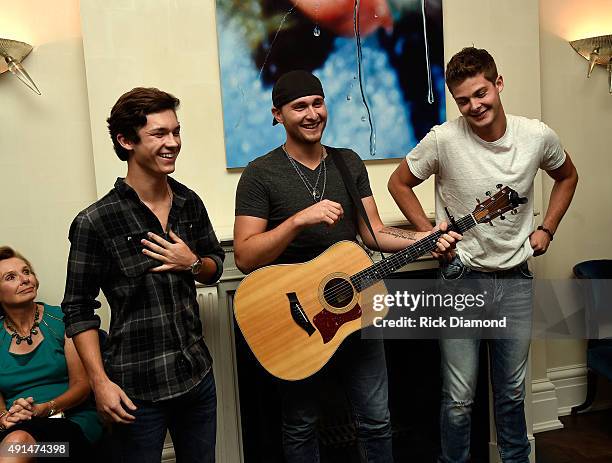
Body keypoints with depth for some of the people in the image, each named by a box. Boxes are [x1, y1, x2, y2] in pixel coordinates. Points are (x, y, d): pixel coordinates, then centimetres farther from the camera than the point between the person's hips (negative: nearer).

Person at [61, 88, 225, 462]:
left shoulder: (190, 203, 2)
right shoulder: (95, 222, -14)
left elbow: (216, 266, 13)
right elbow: (78, 308, -9)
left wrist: (192, 264, -9)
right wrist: (101, 382, -14)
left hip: (198, 375, 5)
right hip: (137, 389, -5)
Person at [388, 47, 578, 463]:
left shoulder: (537, 135, -5)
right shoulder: (444, 139, -14)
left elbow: (567, 176, 16)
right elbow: (399, 183, 0)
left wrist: (547, 229, 6)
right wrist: (431, 234, -6)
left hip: (516, 278, 3)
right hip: (462, 278, -3)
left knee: (512, 391, 18)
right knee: (459, 397, 3)